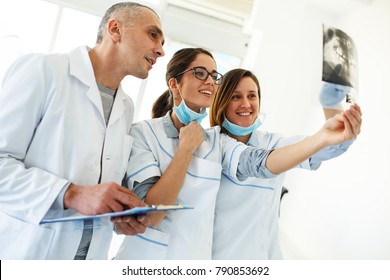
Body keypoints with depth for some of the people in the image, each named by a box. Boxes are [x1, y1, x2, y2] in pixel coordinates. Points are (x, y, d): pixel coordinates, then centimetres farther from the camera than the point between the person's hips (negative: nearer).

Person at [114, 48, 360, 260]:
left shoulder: (216, 141, 0)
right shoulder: (142, 133, -12)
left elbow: (260, 163, -19)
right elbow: (149, 213, -21)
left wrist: (323, 138, -33)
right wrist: (187, 147, -18)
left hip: (197, 257, 4)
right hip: (146, 258, -4)